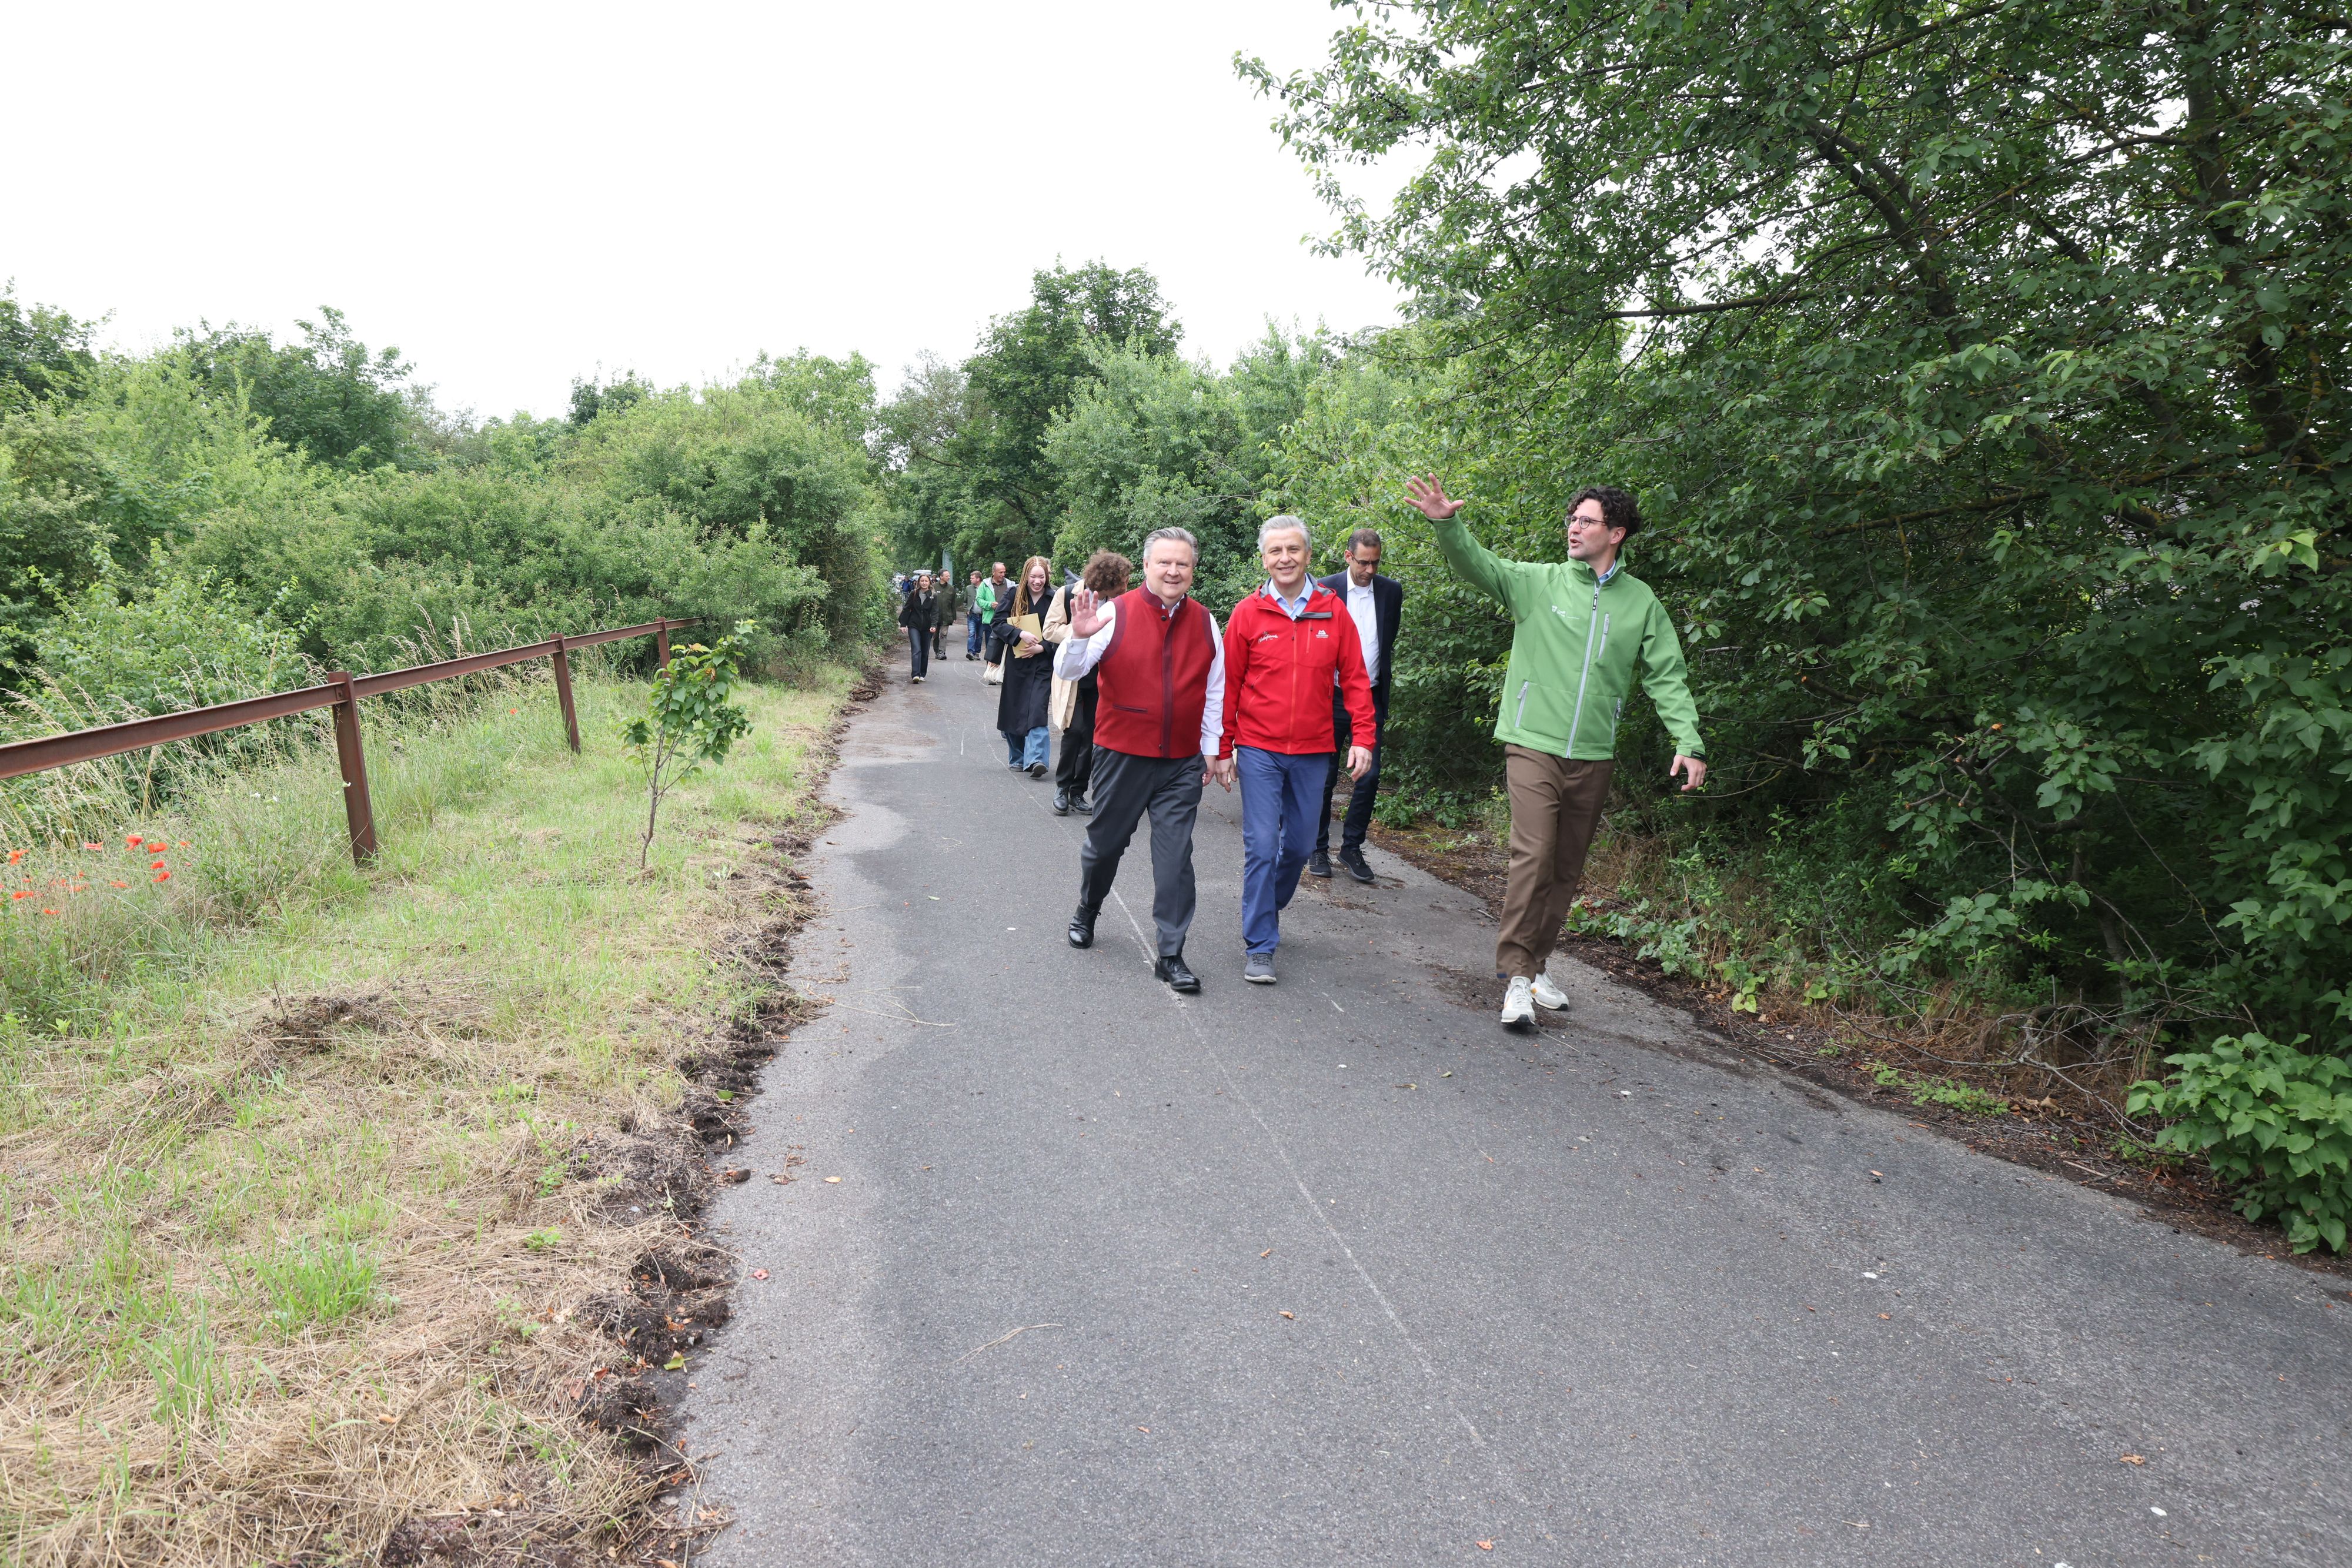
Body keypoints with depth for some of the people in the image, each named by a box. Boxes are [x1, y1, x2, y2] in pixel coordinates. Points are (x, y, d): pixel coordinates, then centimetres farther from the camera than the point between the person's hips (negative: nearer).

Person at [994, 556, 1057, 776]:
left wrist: (1042, 647, -14)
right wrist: (1021, 634, -17)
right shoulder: (1014, 596, 2)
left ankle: (1035, 759, -20)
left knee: (1037, 710, -15)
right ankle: (1018, 758, 25)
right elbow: (999, 623, -2)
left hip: (1043, 663, -3)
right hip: (1016, 663, 3)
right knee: (1013, 711, 9)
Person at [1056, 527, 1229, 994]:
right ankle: (1087, 912, 43)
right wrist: (1080, 637, -27)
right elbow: (1069, 671, -7)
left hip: (1183, 763, 2)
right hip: (1122, 756, -1)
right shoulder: (1115, 613, -6)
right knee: (1105, 842, 14)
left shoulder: (1205, 622, 4)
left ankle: (1171, 955, 9)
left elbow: (1214, 691, 11)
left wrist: (1211, 750, 11)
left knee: (1175, 857, 0)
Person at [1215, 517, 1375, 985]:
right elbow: (1228, 685, 3)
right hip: (1259, 751, -2)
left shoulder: (1333, 610, 3)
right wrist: (1223, 749, 3)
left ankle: (1270, 908, 39)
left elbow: (1354, 678, 5)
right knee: (1262, 846, -5)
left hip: (1313, 752, 2)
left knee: (1300, 844, 12)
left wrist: (1363, 737, -4)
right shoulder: (1248, 613, -2)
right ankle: (1260, 947, 3)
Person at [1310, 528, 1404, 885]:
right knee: (1324, 777, 3)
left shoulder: (1391, 591, 5)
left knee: (1369, 777, 1)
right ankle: (1318, 849, 16)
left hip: (1371, 698, 3)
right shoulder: (1325, 591, -5)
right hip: (1331, 698, -3)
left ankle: (1352, 847, 15)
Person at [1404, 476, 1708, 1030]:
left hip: (1593, 757, 4)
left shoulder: (1641, 601, 8)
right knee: (1533, 855, -16)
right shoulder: (1537, 581, 2)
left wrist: (1688, 740, -3)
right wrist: (1447, 525, -31)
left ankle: (1535, 964, 25)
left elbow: (1666, 676, 7)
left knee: (1567, 869, 11)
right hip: (1534, 746, -3)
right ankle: (1516, 975, -10)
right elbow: (1478, 566, -12)